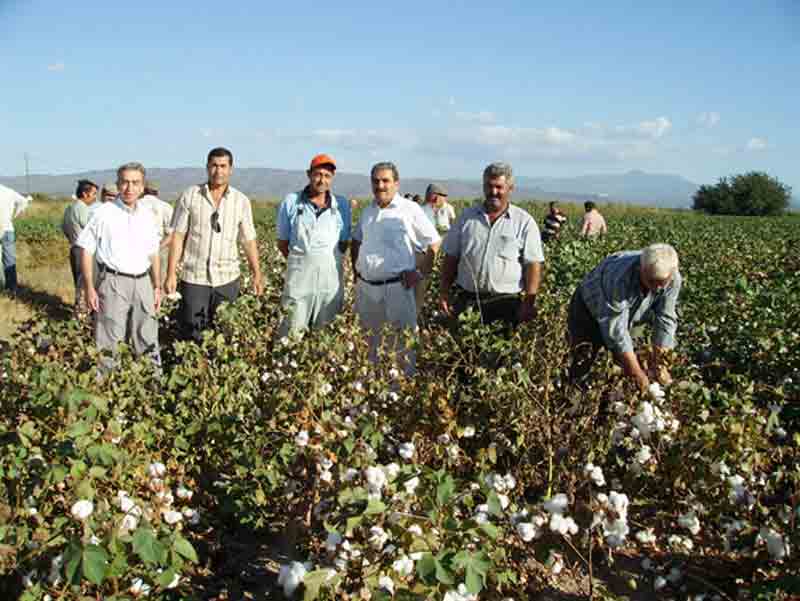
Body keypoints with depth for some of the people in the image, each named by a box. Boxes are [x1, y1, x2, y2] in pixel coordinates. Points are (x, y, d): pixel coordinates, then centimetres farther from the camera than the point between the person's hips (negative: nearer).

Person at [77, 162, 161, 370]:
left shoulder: (146, 215, 11)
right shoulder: (103, 213, -4)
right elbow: (86, 252, -3)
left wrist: (157, 287, 14)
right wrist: (89, 289, -9)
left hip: (142, 282, 4)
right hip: (113, 282, -4)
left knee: (148, 342, 10)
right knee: (108, 342, -1)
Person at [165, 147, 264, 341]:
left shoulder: (241, 201, 2)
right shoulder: (190, 196, -1)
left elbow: (248, 240, 7)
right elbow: (178, 236, -1)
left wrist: (257, 274, 5)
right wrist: (171, 273, -5)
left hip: (228, 278, 1)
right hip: (194, 278, -1)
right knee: (191, 333, 3)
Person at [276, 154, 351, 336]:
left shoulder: (342, 204, 5)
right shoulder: (291, 202, 1)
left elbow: (344, 242, 9)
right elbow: (282, 242, 8)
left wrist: (327, 260, 2)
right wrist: (299, 261, 5)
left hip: (331, 276, 1)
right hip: (299, 275, -1)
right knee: (292, 331, 0)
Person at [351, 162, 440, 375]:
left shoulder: (409, 209, -7)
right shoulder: (368, 211, 12)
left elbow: (434, 242, -4)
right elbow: (356, 242, 26)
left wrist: (421, 272, -8)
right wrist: (356, 270, 14)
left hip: (396, 287, -6)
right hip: (365, 287, 6)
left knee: (401, 342, 0)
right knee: (368, 339, 18)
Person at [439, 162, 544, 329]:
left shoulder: (524, 222, 0)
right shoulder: (467, 216, 9)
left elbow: (533, 265, -4)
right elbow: (451, 257, 12)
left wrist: (529, 303, -13)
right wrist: (444, 292, 5)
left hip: (507, 302, -2)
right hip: (467, 300, 2)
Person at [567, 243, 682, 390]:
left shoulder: (673, 279, -25)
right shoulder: (620, 279, -42)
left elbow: (665, 320, -15)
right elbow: (616, 332, -36)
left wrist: (657, 364, -16)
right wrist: (637, 372, -31)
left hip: (628, 314, 5)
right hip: (589, 308, -5)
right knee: (584, 361, -12)